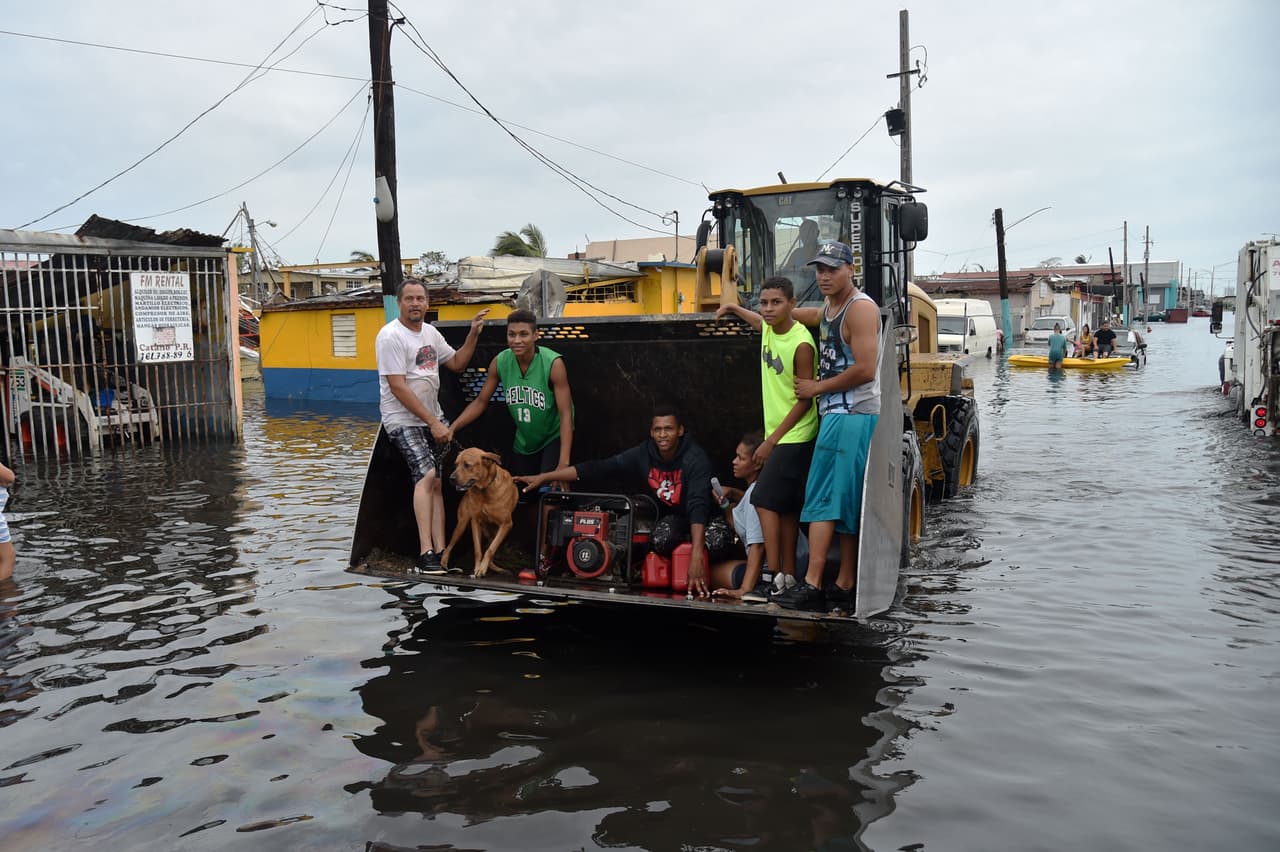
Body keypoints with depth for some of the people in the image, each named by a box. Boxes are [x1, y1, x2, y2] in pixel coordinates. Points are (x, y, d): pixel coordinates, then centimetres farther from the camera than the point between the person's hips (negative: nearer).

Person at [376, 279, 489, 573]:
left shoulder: (430, 332, 9)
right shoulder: (391, 336, -15)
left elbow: (457, 363, 19)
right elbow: (397, 387, -20)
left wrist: (473, 333, 3)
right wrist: (433, 423, -19)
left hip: (432, 418, 8)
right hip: (403, 420, -8)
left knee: (435, 483, 4)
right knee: (426, 475, -23)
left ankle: (440, 553, 5)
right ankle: (426, 554, -25)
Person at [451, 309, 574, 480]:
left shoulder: (553, 363, -24)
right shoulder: (499, 362, -12)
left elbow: (566, 414, -25)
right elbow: (480, 401, -1)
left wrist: (563, 464, -32)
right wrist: (451, 429, -16)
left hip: (554, 438, -5)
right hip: (523, 442, 5)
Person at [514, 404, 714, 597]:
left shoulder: (695, 460, -26)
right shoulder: (644, 454, -12)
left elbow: (698, 506, -39)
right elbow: (597, 468, -14)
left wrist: (696, 554, -54)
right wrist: (544, 477, -18)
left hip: (691, 523, -5)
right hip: (661, 515, 5)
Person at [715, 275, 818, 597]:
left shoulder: (801, 344, -20)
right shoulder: (768, 327, 3)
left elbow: (805, 400, -18)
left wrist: (771, 441, -17)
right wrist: (733, 308, 40)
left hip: (794, 435, -9)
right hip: (779, 433, 9)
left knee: (766, 501, -12)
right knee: (785, 507, 10)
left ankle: (775, 575, -11)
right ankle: (788, 575, 16)